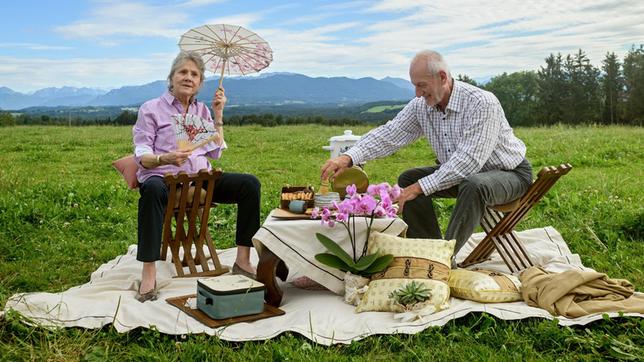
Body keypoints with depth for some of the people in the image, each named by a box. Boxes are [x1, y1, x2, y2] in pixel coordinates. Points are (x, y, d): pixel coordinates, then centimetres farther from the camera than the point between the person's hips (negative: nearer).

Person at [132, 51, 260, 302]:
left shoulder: (202, 110, 17)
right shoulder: (151, 109, 4)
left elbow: (216, 152, 11)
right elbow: (142, 156, -5)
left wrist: (218, 116, 5)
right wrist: (165, 159, -27)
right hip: (164, 178, -4)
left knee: (250, 183, -18)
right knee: (152, 189, -41)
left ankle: (243, 260, -15)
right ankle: (148, 274, -38)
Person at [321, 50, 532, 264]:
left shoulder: (482, 103, -28)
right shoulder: (421, 106, -6)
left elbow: (469, 160, -34)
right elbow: (388, 134, -10)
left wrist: (421, 187, -35)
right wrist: (348, 158, -26)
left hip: (509, 173, -7)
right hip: (460, 174, 7)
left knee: (474, 185, -39)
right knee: (408, 179, -6)